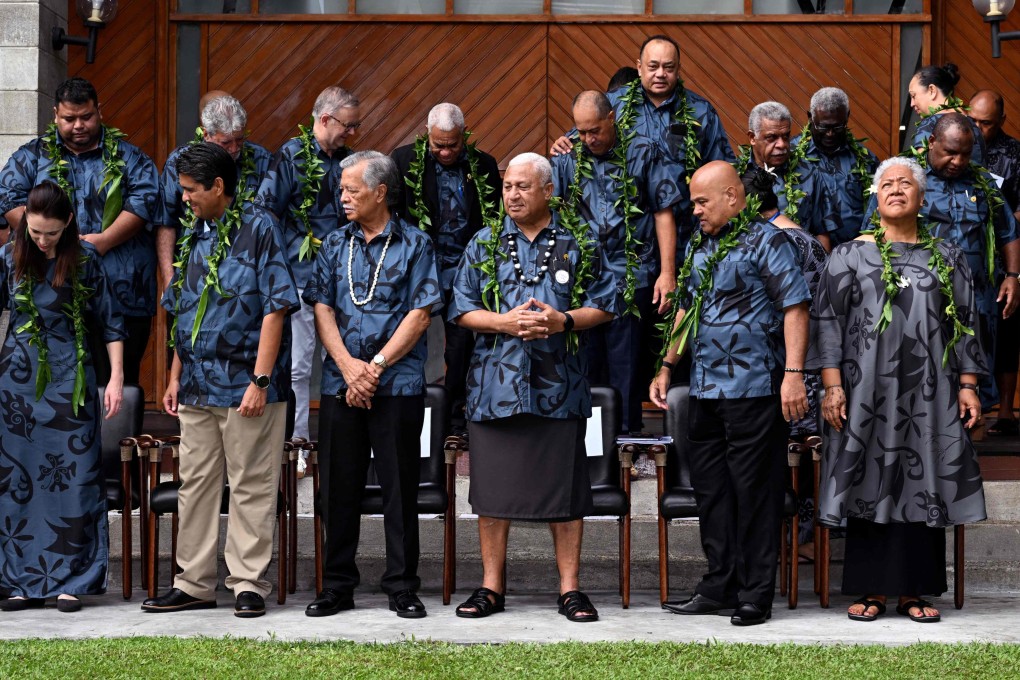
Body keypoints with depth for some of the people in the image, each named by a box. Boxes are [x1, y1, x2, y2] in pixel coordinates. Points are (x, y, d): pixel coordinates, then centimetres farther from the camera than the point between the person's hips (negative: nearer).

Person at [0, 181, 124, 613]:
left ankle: (70, 581, 6)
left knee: (73, 478, -2)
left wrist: (116, 378, -3)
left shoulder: (85, 260, -2)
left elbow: (110, 323, 2)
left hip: (70, 381, -1)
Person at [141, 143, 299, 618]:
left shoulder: (257, 229, -7)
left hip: (245, 387, -7)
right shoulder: (194, 237, 13)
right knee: (195, 484, 10)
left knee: (250, 488, 1)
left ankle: (249, 584, 9)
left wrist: (260, 380, -17)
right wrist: (175, 377, 16)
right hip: (197, 386, 7)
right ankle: (193, 584, 19)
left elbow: (275, 308, -12)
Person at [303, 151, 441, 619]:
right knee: (338, 486, 6)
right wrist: (348, 365, -8)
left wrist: (376, 365, -11)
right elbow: (321, 309, 6)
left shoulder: (415, 244, 2)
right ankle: (337, 585, 15)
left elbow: (420, 314, -5)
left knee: (400, 487, 1)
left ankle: (402, 588, 9)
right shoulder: (334, 245, 13)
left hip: (398, 383, -3)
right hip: (339, 383, 3)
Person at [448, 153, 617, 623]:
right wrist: (503, 322, -10)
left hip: (559, 385, -1)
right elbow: (461, 309, 7)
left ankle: (570, 588, 10)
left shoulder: (579, 246, 7)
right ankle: (491, 587, 13)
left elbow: (604, 305, 7)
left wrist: (565, 320, -11)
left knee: (564, 487, 2)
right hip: (495, 384, 1)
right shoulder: (484, 245, 10)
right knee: (491, 485, 4)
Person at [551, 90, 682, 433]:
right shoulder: (567, 157, 7)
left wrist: (667, 273, -3)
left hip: (631, 278, -2)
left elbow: (663, 213, 1)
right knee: (584, 364, 5)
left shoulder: (642, 152, 0)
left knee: (625, 365, -1)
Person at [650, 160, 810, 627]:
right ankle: (719, 588, 20)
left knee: (754, 491, -2)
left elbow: (795, 308, -12)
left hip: (754, 390, -8)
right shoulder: (699, 247, 17)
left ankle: (756, 596, 6)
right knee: (710, 488, 11)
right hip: (704, 390, 8)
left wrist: (793, 373, -20)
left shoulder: (766, 241, -6)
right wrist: (666, 368, 21)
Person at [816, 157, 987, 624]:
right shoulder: (850, 255, 4)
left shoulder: (948, 257, 11)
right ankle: (871, 589, 8)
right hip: (868, 391, -2)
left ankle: (913, 589, 11)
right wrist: (832, 385, -9)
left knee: (921, 484, 3)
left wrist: (967, 384, 3)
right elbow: (828, 321, 0)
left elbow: (964, 323, 11)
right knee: (870, 482, 0)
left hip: (929, 394, 2)